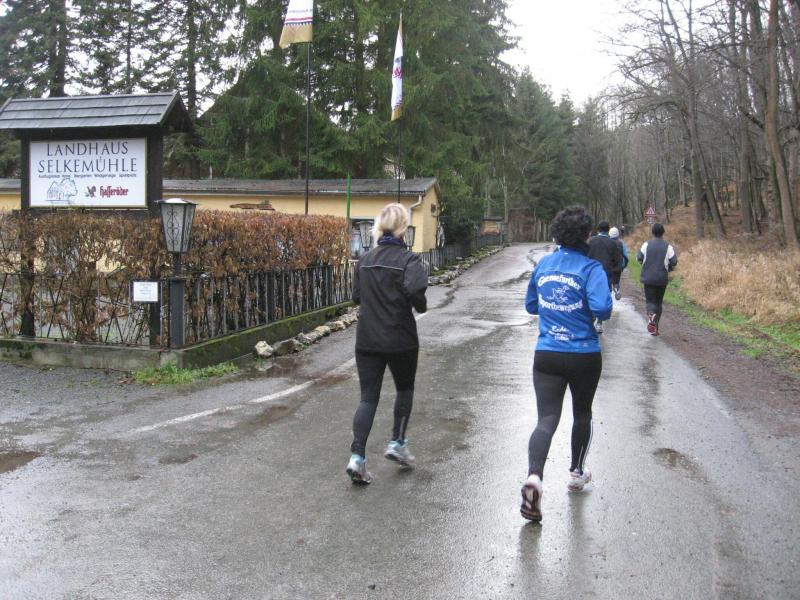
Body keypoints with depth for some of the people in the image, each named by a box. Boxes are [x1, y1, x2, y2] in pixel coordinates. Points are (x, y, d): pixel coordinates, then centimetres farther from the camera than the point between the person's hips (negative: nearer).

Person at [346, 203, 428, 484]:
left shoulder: (365, 260, 5)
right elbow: (415, 290, -26)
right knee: (405, 389, 21)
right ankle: (397, 443, 24)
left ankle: (357, 457, -5)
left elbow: (356, 295, 10)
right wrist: (421, 306, -6)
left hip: (367, 340, 4)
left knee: (368, 398, 6)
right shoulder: (408, 259, -11)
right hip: (400, 340, -4)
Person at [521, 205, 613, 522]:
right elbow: (602, 308, -23)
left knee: (546, 419, -3)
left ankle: (533, 477, -26)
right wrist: (592, 313, -2)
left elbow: (530, 305, 16)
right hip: (583, 355, -2)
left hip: (546, 354, 3)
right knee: (582, 414, 21)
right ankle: (576, 473, 37)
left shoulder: (543, 265, 6)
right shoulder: (591, 268, -10)